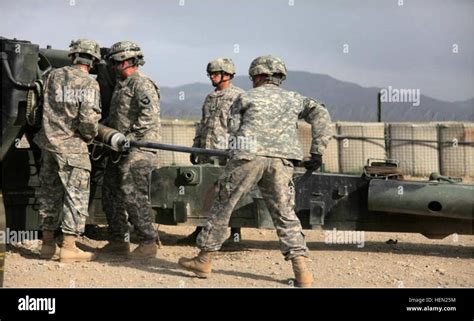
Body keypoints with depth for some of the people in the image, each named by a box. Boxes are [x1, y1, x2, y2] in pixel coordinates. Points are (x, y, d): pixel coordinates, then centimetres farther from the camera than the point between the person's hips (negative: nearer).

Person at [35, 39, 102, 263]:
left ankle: (48, 244, 21)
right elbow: (89, 119, -17)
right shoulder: (89, 83, -10)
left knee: (49, 194, 14)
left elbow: (42, 108, 13)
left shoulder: (53, 76, 8)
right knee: (76, 196, 1)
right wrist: (90, 136, 1)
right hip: (72, 146, -6)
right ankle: (69, 247, -1)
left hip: (48, 143, 6)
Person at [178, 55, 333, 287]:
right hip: (281, 162, 2)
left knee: (222, 205, 11)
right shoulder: (294, 99, 23)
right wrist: (317, 152, 10)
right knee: (285, 215, 8)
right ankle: (301, 270, -3)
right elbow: (320, 114, 10)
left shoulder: (247, 97, 19)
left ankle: (204, 260, 18)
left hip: (248, 156, -2)